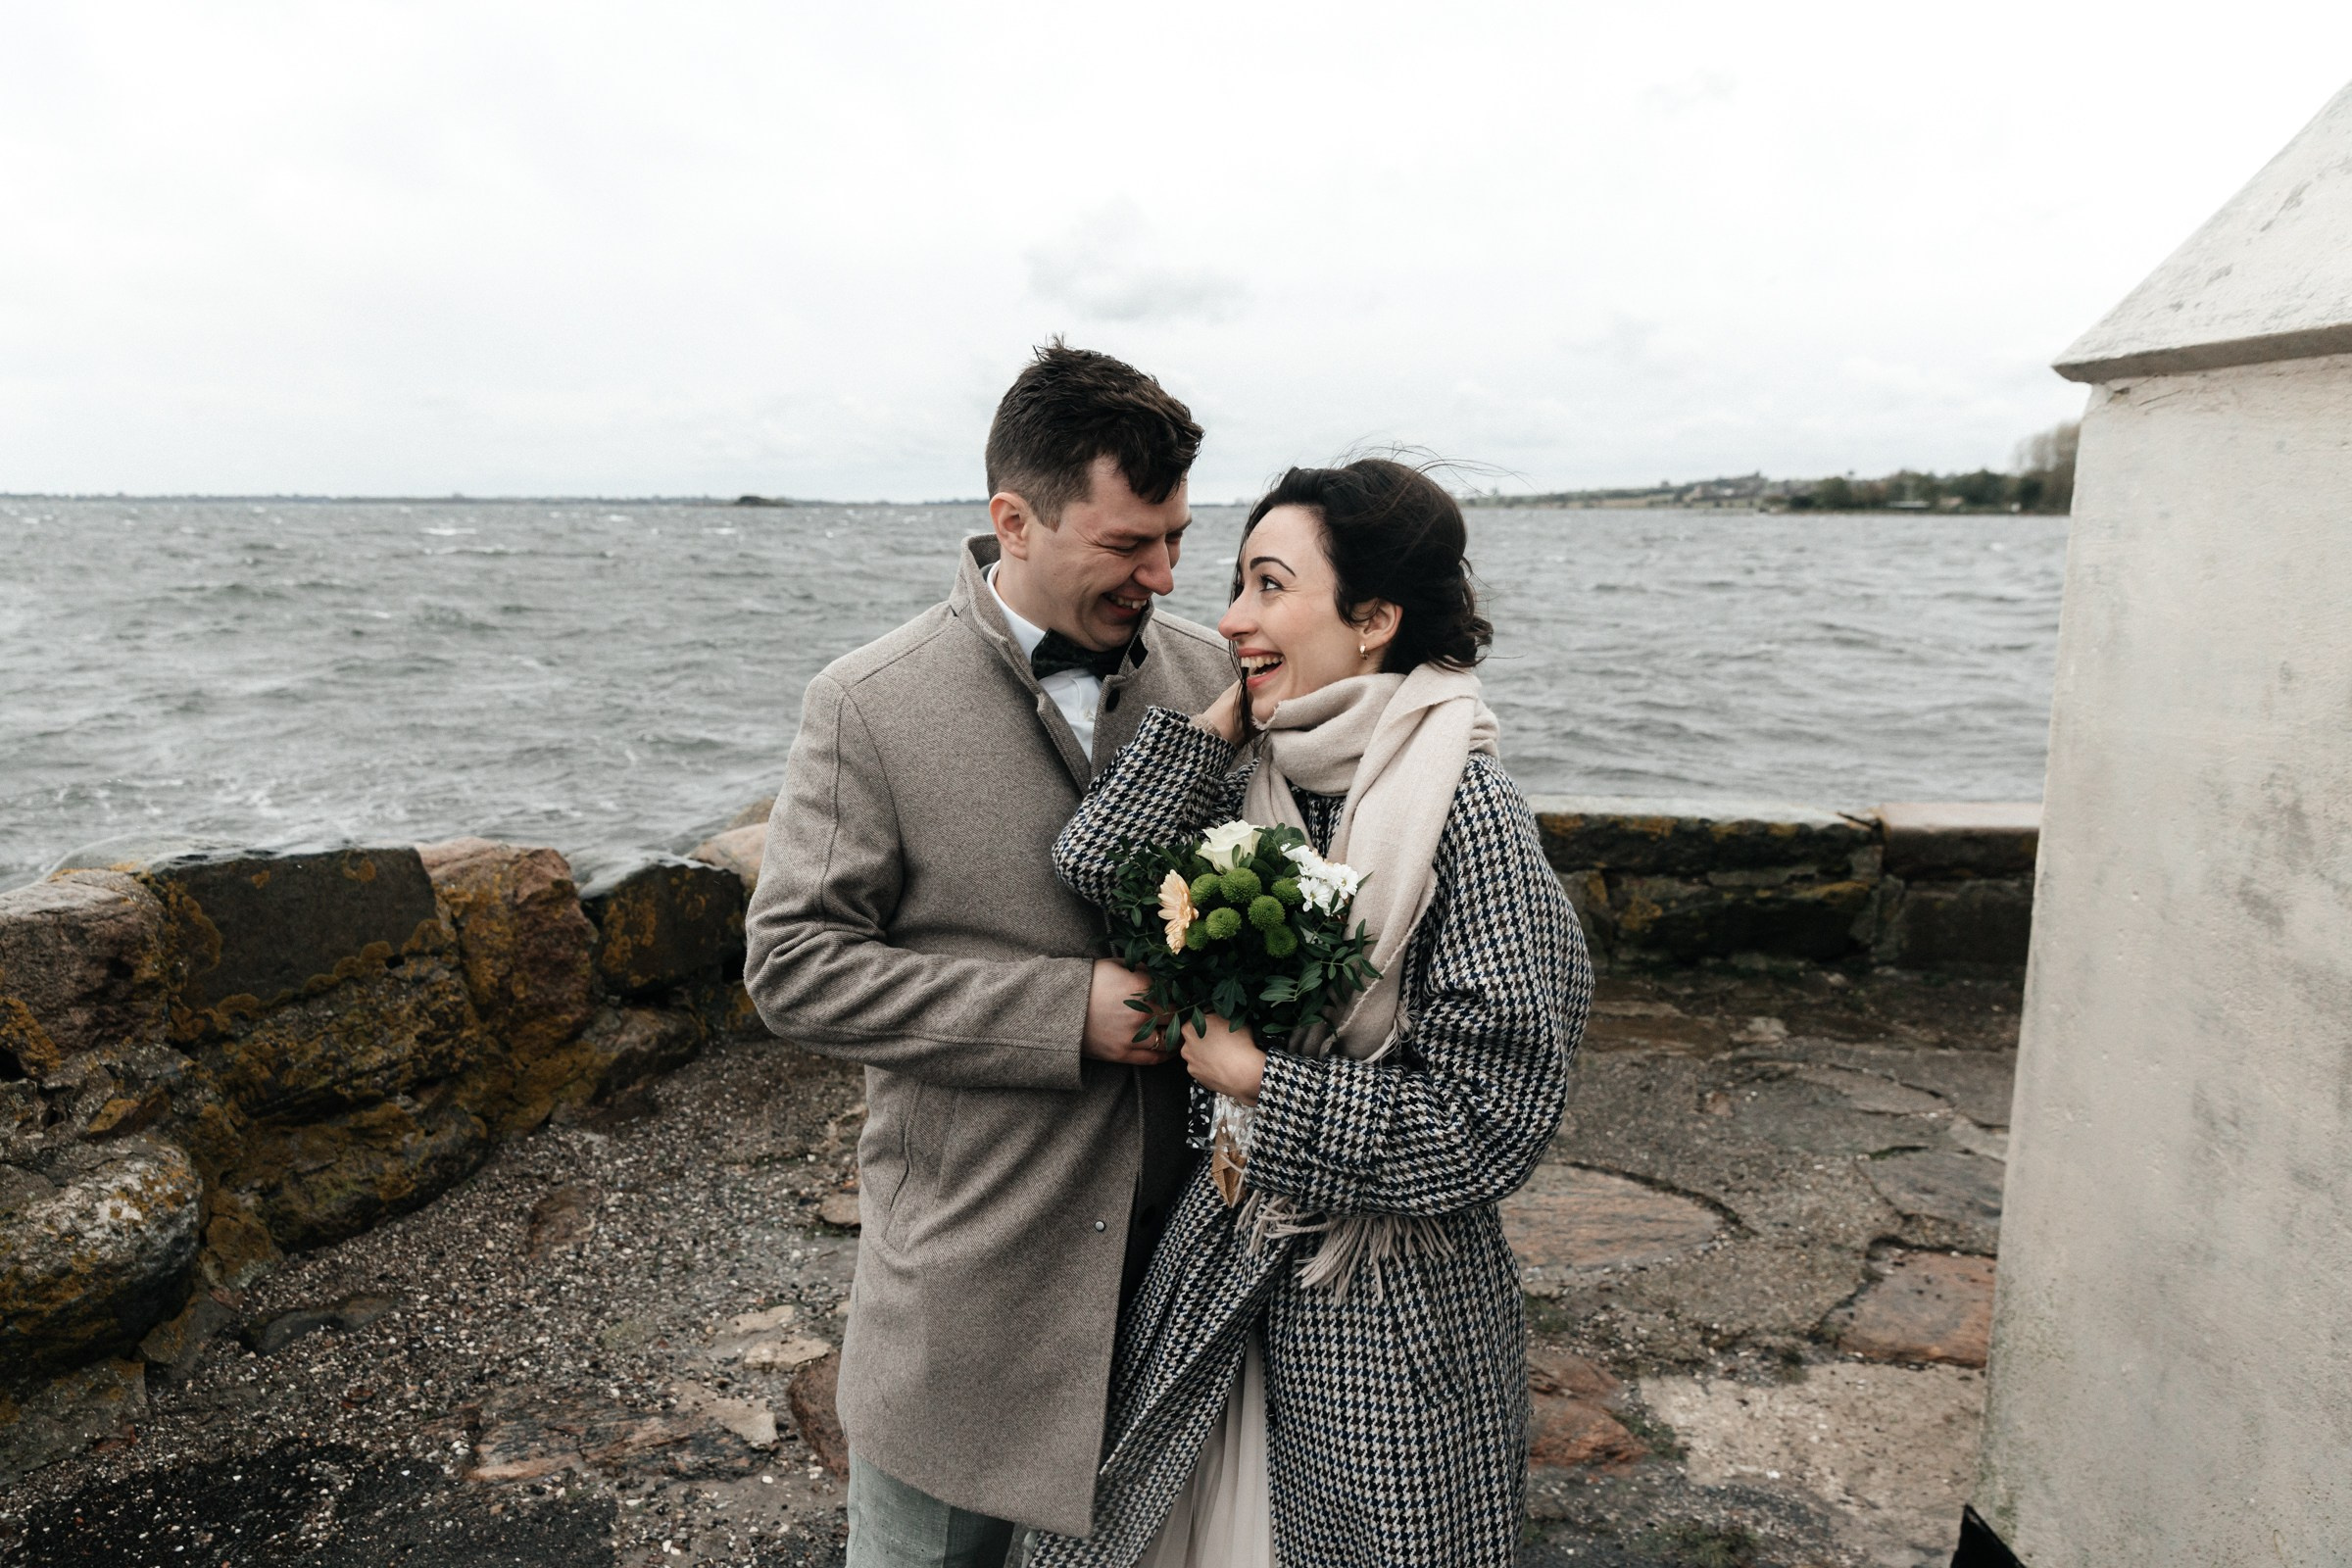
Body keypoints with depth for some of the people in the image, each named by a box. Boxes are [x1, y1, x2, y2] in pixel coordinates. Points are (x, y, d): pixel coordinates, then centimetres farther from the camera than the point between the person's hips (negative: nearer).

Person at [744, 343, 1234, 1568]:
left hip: (1178, 1236, 4)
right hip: (967, 1261, -3)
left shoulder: (1211, 675, -1)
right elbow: (792, 964, -14)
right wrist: (1068, 1013, -21)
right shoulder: (869, 706, -13)